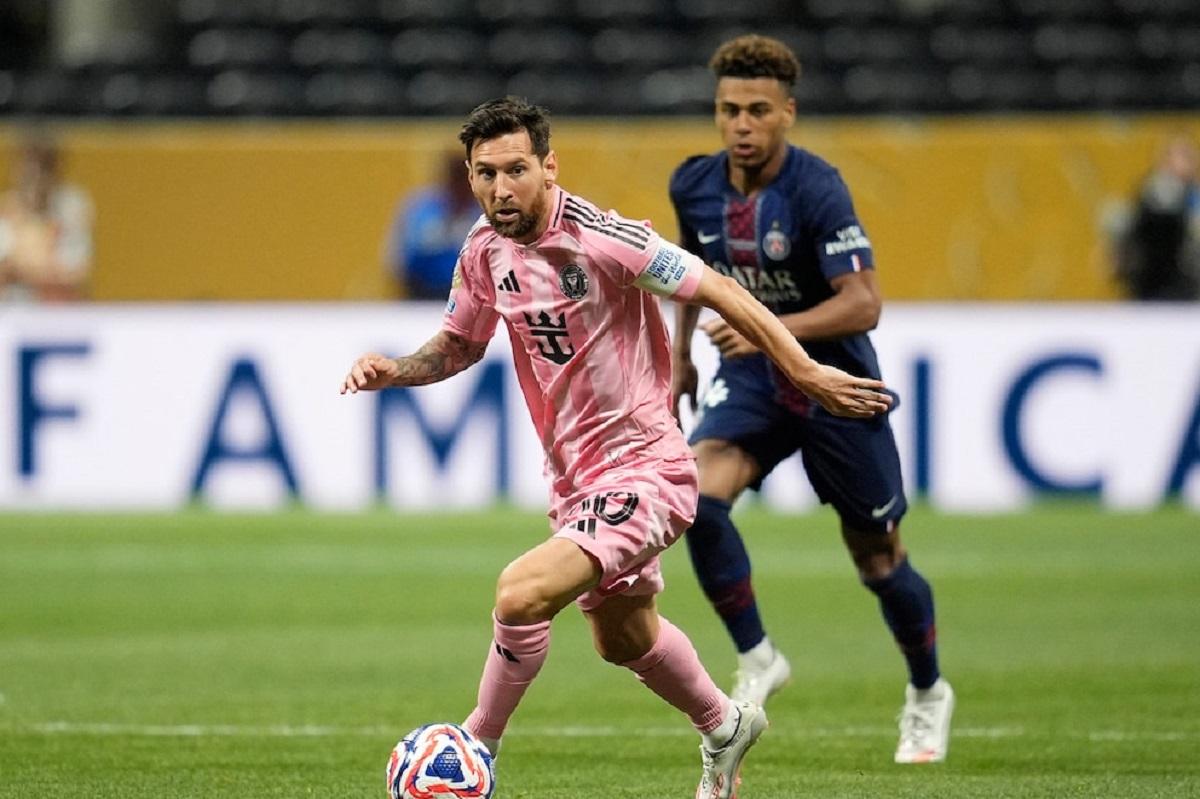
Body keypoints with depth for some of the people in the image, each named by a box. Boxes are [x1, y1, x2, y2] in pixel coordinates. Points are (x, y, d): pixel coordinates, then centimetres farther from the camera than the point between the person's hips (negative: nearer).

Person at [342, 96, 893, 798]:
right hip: (575, 478, 9)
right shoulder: (486, 252, -1)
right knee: (622, 636, 26)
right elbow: (460, 345, 16)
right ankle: (724, 727, 52)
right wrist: (394, 370, -4)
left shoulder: (600, 239, -23)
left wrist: (807, 373, -18)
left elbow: (719, 292, -17)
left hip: (645, 469, -9)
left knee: (521, 593, -26)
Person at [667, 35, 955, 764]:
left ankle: (928, 694, 34)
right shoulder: (695, 185, -5)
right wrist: (680, 353, 19)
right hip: (750, 377, 4)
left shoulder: (816, 190, -23)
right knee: (698, 498, -24)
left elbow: (864, 304, -29)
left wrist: (774, 329, -41)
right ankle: (757, 661, -7)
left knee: (878, 559, 8)